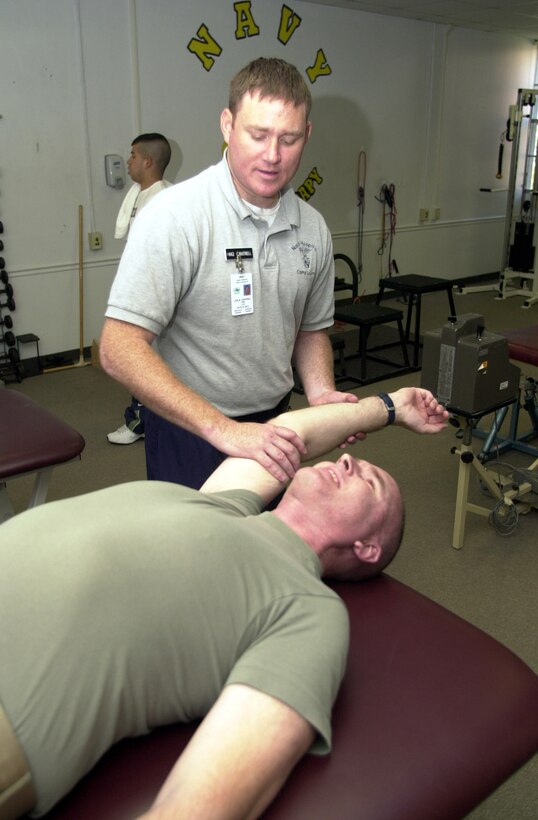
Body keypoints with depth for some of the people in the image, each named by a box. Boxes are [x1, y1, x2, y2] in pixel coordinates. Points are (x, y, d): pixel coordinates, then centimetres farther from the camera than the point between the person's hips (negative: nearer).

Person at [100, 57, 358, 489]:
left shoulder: (313, 228, 0)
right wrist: (224, 431, -33)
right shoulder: (175, 215, -20)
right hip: (190, 434, -5)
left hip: (275, 428, 6)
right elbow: (119, 349, -26)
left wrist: (321, 393, -7)